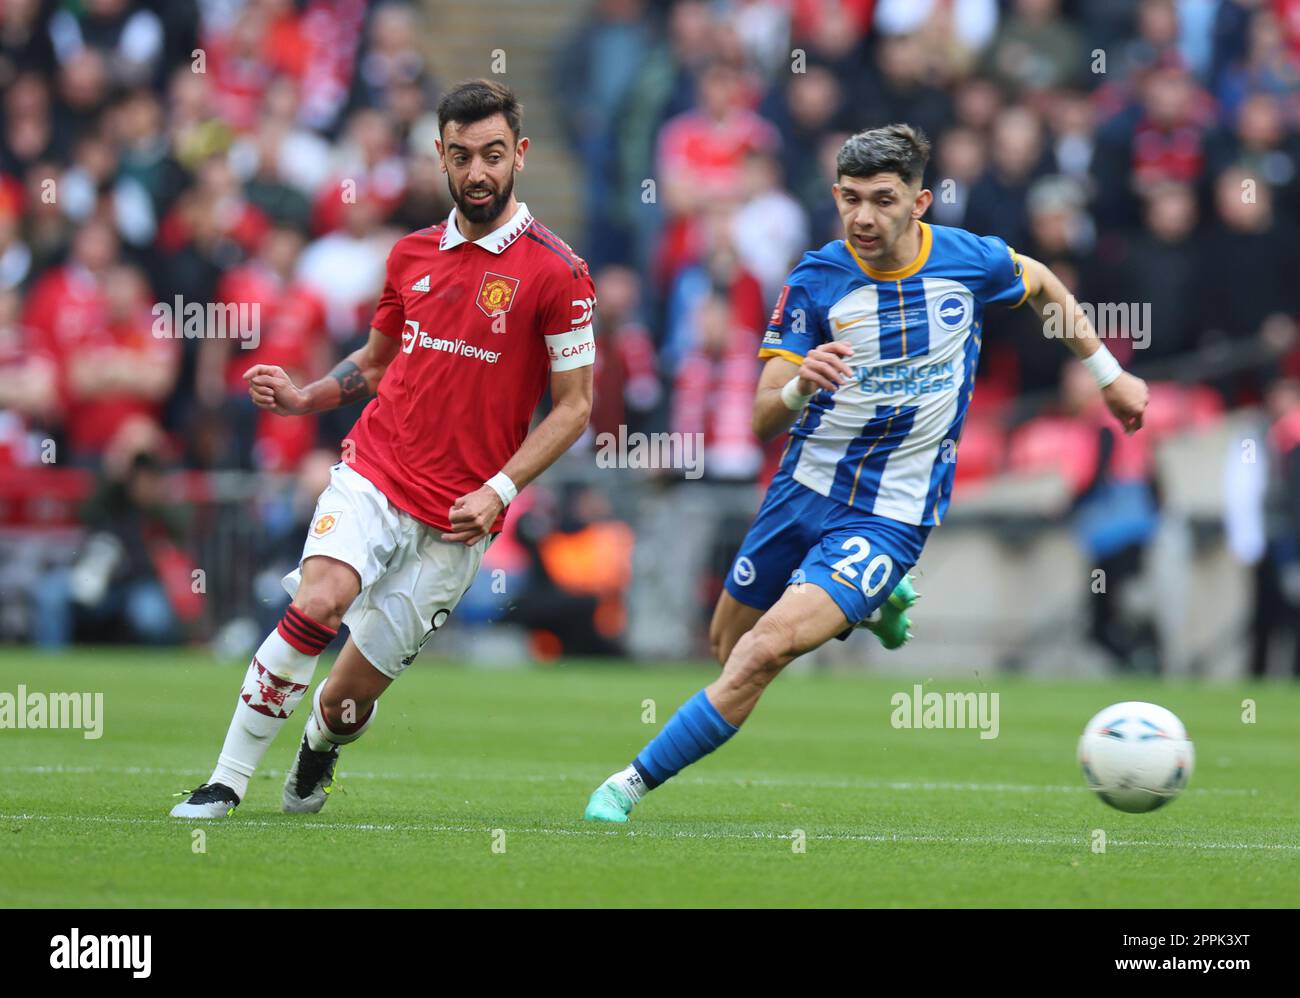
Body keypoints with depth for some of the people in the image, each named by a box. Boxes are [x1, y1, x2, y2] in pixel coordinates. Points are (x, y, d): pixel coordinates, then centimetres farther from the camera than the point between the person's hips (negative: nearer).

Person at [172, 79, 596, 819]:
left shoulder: (555, 272, -5)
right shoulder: (413, 255, 10)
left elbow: (574, 404, -3)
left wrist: (498, 489, -12)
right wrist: (304, 398, 7)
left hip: (455, 519, -3)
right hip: (374, 476, 3)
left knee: (350, 695, 1)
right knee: (318, 602, -27)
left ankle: (318, 752, 38)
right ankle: (226, 783, -19)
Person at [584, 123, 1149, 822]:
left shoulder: (971, 261, -10)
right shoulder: (815, 281, -12)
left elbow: (1043, 286, 16)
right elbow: (762, 421, -15)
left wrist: (1109, 375, 19)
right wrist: (800, 386, -38)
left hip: (890, 518, -3)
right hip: (805, 492, 3)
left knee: (765, 652, -20)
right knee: (729, 646, 19)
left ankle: (634, 782, -8)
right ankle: (876, 601, 40)